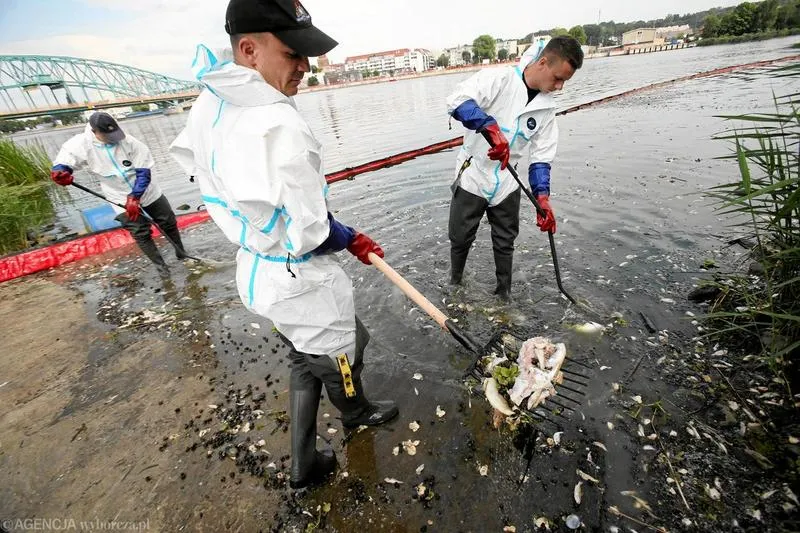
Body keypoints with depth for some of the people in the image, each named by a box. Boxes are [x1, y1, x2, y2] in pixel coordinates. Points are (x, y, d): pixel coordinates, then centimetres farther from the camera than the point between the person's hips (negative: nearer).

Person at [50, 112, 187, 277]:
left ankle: (181, 253, 31)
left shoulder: (128, 142, -17)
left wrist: (134, 197, -22)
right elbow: (62, 162, -4)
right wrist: (59, 171, -30)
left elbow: (144, 172, -16)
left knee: (169, 223, 10)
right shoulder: (81, 145, -12)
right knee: (141, 234, 1)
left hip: (148, 193, 0)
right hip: (121, 200, 0)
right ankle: (159, 264, 18)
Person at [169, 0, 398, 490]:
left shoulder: (209, 109, -1)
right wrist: (351, 239, -5)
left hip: (256, 270, 9)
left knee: (305, 362, 27)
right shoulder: (280, 126, -30)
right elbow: (308, 236, -28)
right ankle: (357, 414, 54)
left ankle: (305, 465, 43)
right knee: (339, 356, 21)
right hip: (303, 282, -8)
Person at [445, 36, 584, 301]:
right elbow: (457, 100, -28)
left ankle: (504, 294, 33)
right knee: (460, 239, 9)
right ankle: (455, 283, 36)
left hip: (506, 184, 5)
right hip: (472, 177, -4)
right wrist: (491, 127, -42)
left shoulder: (546, 108, 3)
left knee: (505, 243, 13)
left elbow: (541, 157, 3)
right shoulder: (499, 79, -13)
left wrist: (542, 196, -10)